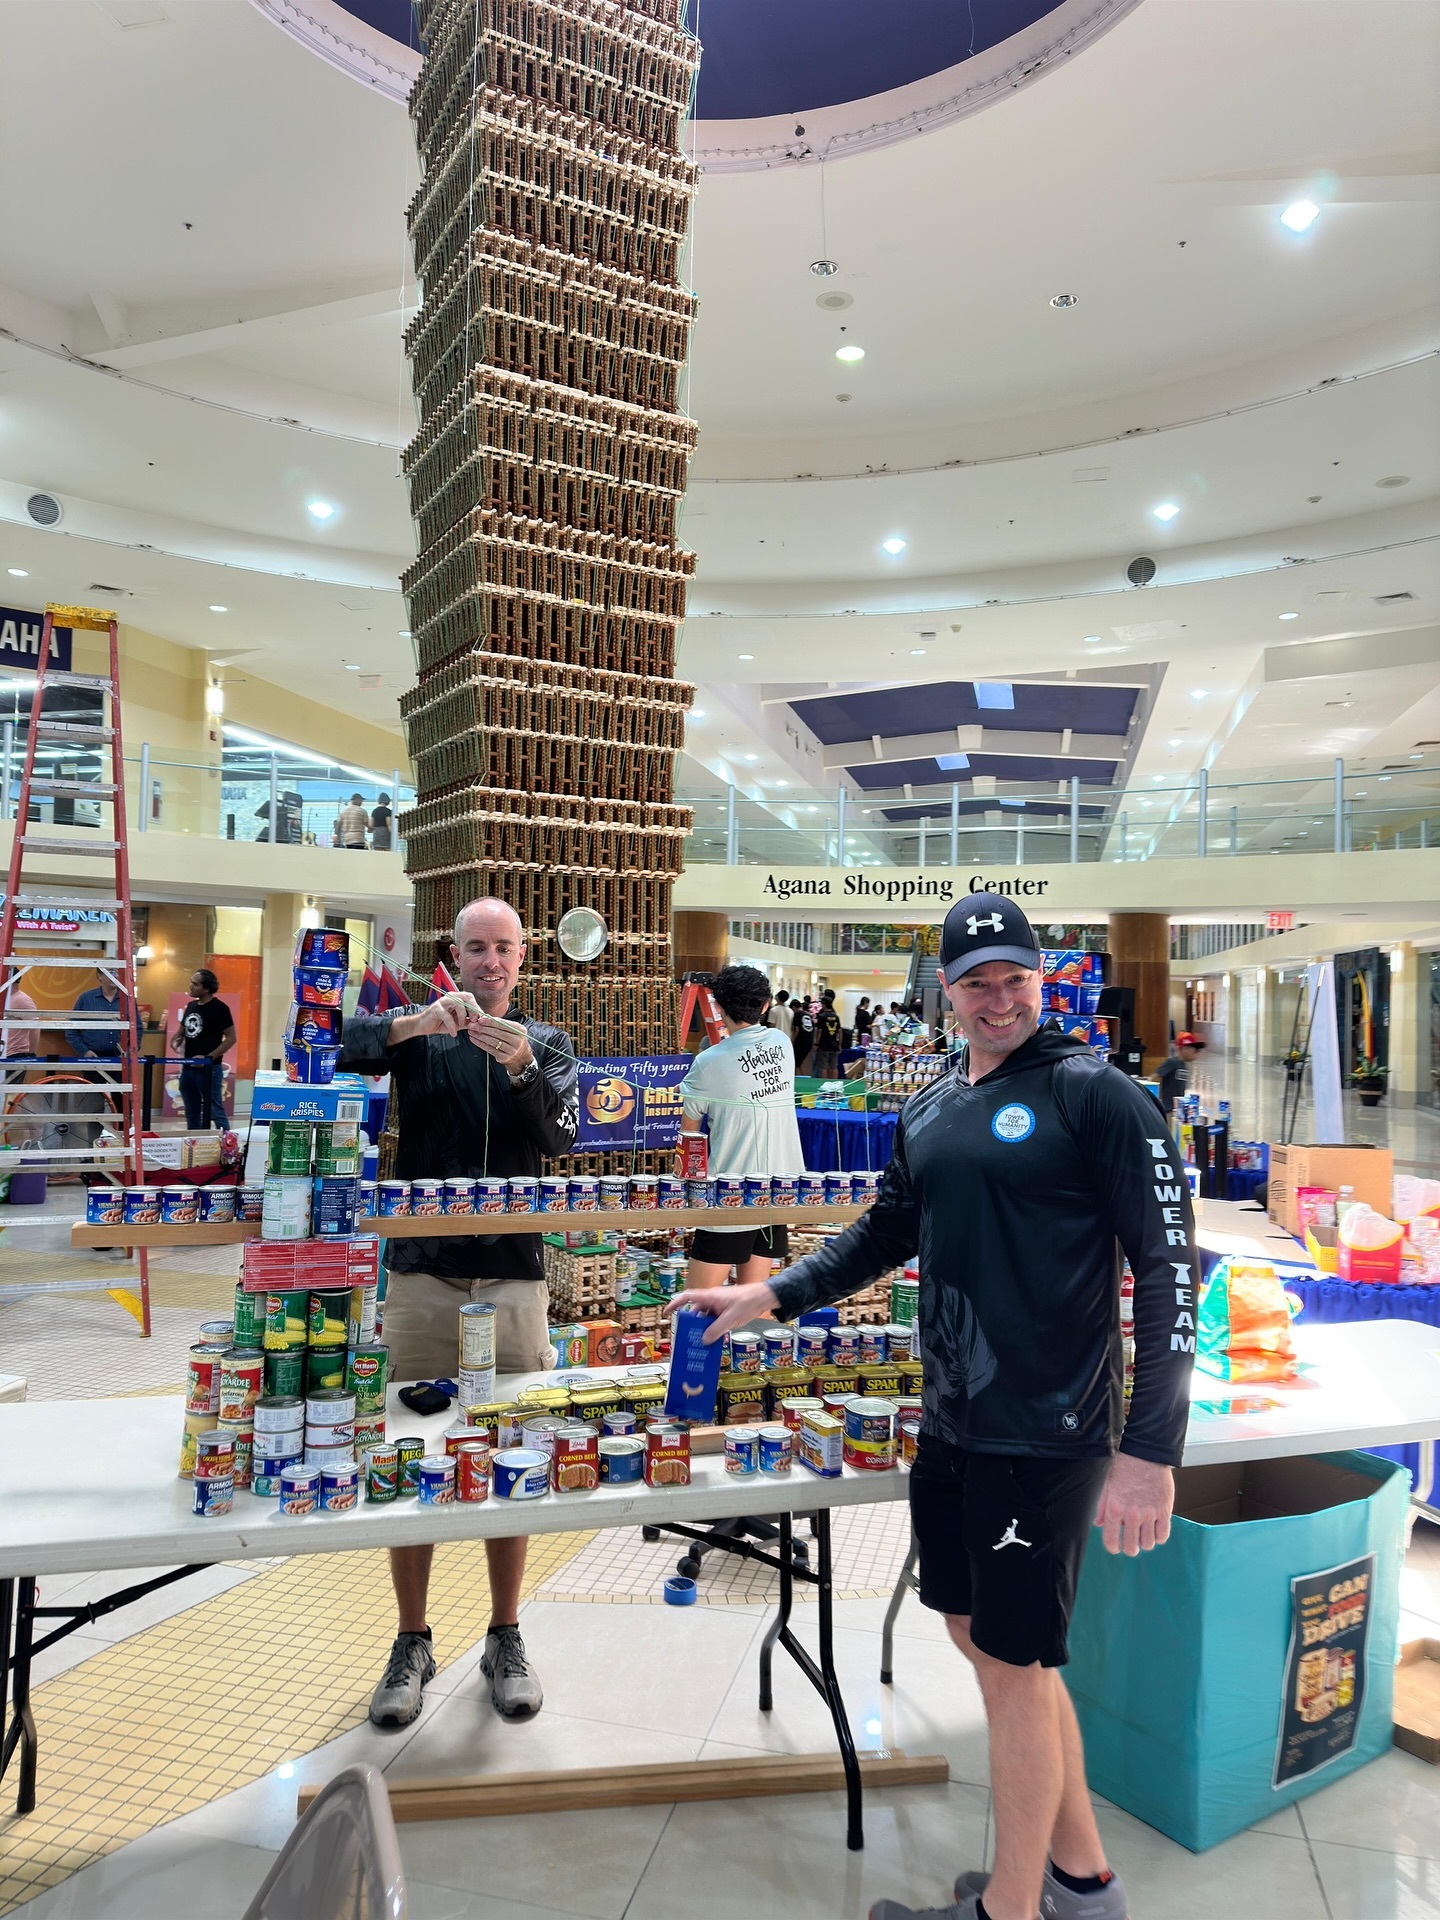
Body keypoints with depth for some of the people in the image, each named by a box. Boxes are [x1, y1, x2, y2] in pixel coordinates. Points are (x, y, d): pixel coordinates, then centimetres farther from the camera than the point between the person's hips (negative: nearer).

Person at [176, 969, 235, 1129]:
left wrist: (208, 1058, -18)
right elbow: (182, 1030, 23)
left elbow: (231, 1038, -12)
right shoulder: (191, 1006, 11)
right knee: (191, 1114, 15)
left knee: (215, 1112, -9)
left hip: (210, 1069, -8)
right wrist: (176, 1040, -1)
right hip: (188, 1067, 8)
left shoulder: (219, 1008, -10)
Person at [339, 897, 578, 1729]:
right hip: (423, 1272, 0)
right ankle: (413, 1643, 25)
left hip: (515, 1277, 1)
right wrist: (416, 1023, -32)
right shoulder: (417, 1029, 4)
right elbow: (343, 1047, -15)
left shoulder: (548, 1044, 7)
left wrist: (522, 1069, -25)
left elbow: (561, 1139, -8)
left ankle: (506, 1638, 26)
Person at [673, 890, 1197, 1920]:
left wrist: (1150, 1451, -18)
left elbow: (1171, 1271, -14)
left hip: (1046, 1433, -7)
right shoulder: (931, 1110, 8)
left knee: (1015, 1663, 6)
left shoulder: (1094, 1093, -12)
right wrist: (774, 1294, 11)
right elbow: (888, 1232, 20)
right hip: (951, 1425, 8)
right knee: (983, 1635, 18)